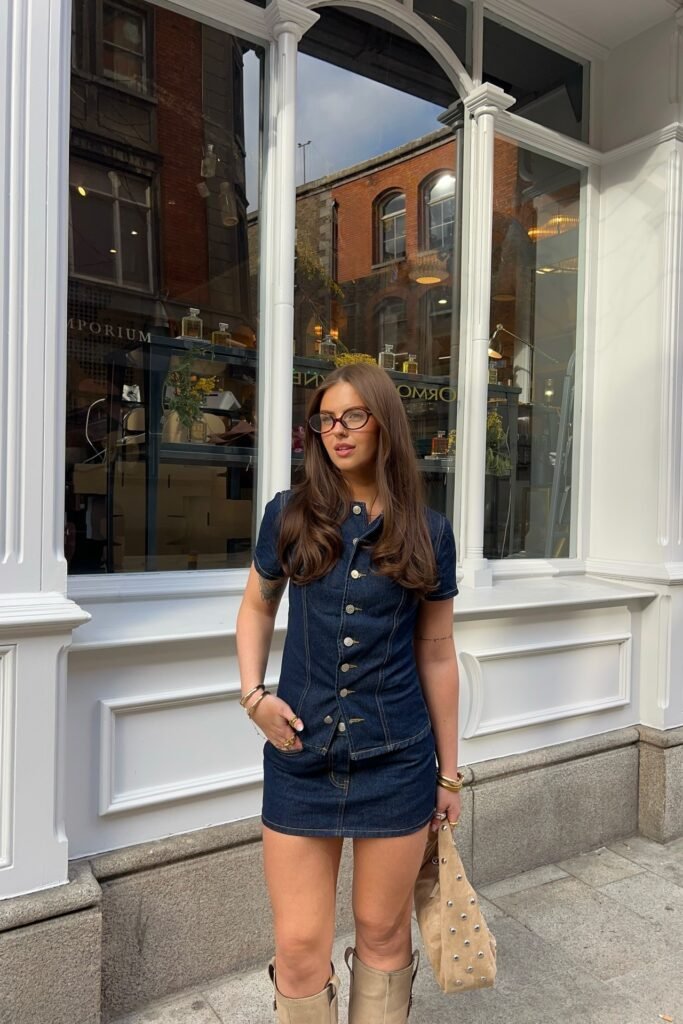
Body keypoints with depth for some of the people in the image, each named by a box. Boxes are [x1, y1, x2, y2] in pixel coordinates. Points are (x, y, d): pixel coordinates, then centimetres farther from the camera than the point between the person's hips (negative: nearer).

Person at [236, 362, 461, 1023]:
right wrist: (253, 693, -3)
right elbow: (257, 605, 13)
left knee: (384, 933, 17)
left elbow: (436, 655, 3)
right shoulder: (289, 515, -2)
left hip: (397, 761, 0)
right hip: (300, 754, 0)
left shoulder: (427, 532, -2)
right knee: (299, 947, 9)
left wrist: (449, 773, 7)